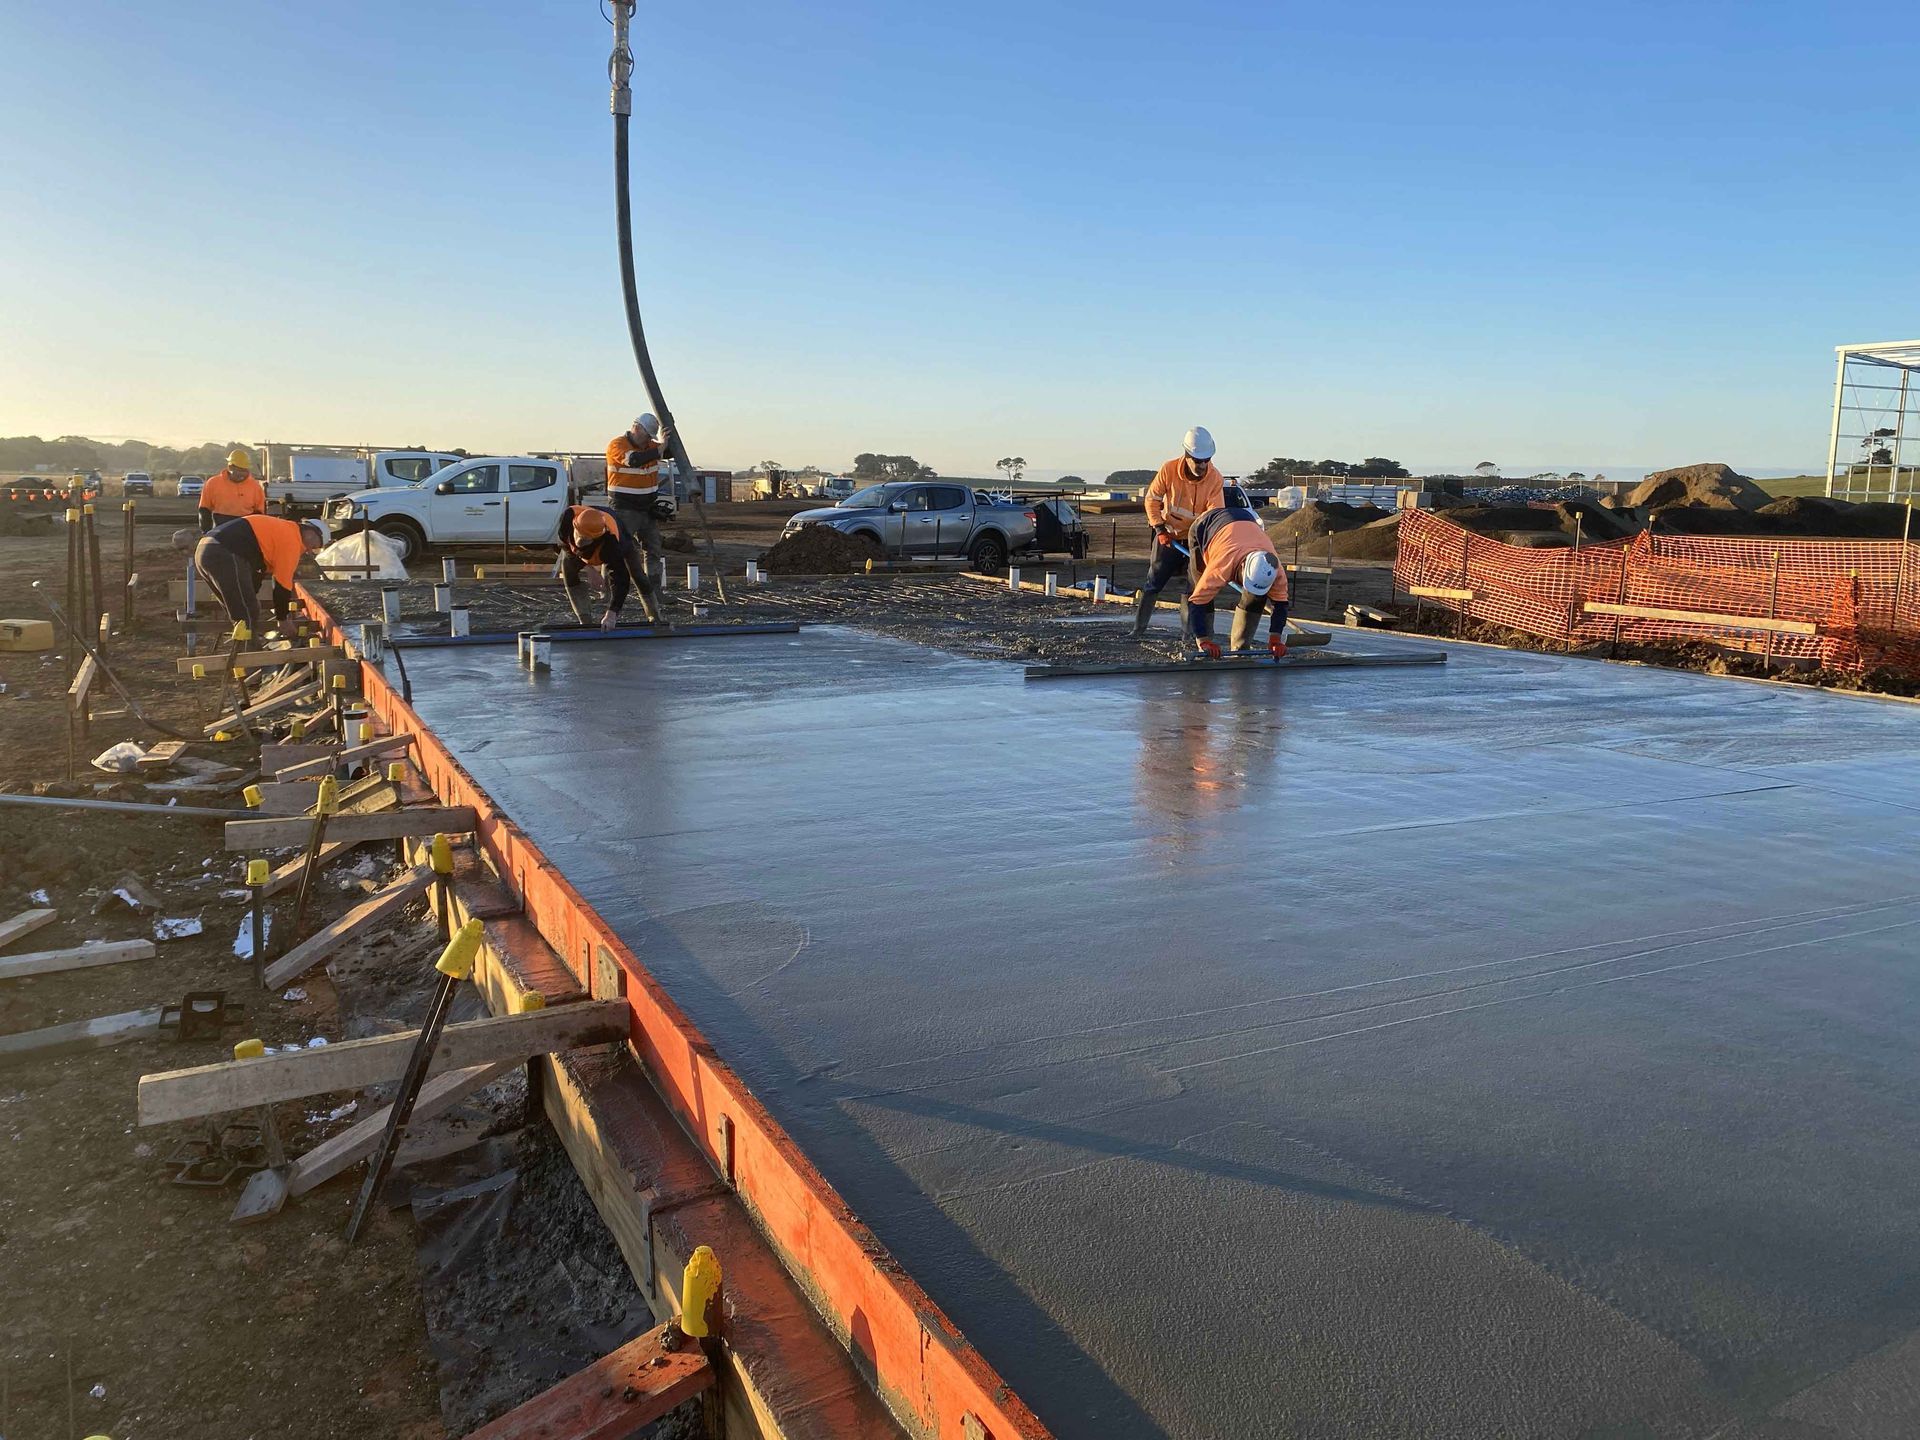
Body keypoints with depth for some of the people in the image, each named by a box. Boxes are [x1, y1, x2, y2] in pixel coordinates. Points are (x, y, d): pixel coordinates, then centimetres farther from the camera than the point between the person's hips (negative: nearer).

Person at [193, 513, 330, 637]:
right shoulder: (291, 540, -2)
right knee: (247, 615, -5)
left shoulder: (280, 530, 27)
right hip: (224, 555, -11)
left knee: (239, 610, 22)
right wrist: (282, 619, 9)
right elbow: (282, 584, -1)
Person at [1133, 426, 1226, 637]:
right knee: (1154, 582, 2)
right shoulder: (1169, 470, -17)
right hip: (1169, 536, 0)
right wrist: (1160, 529, -13)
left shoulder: (1215, 479, -16)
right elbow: (1152, 499, -5)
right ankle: (1138, 629, 11)